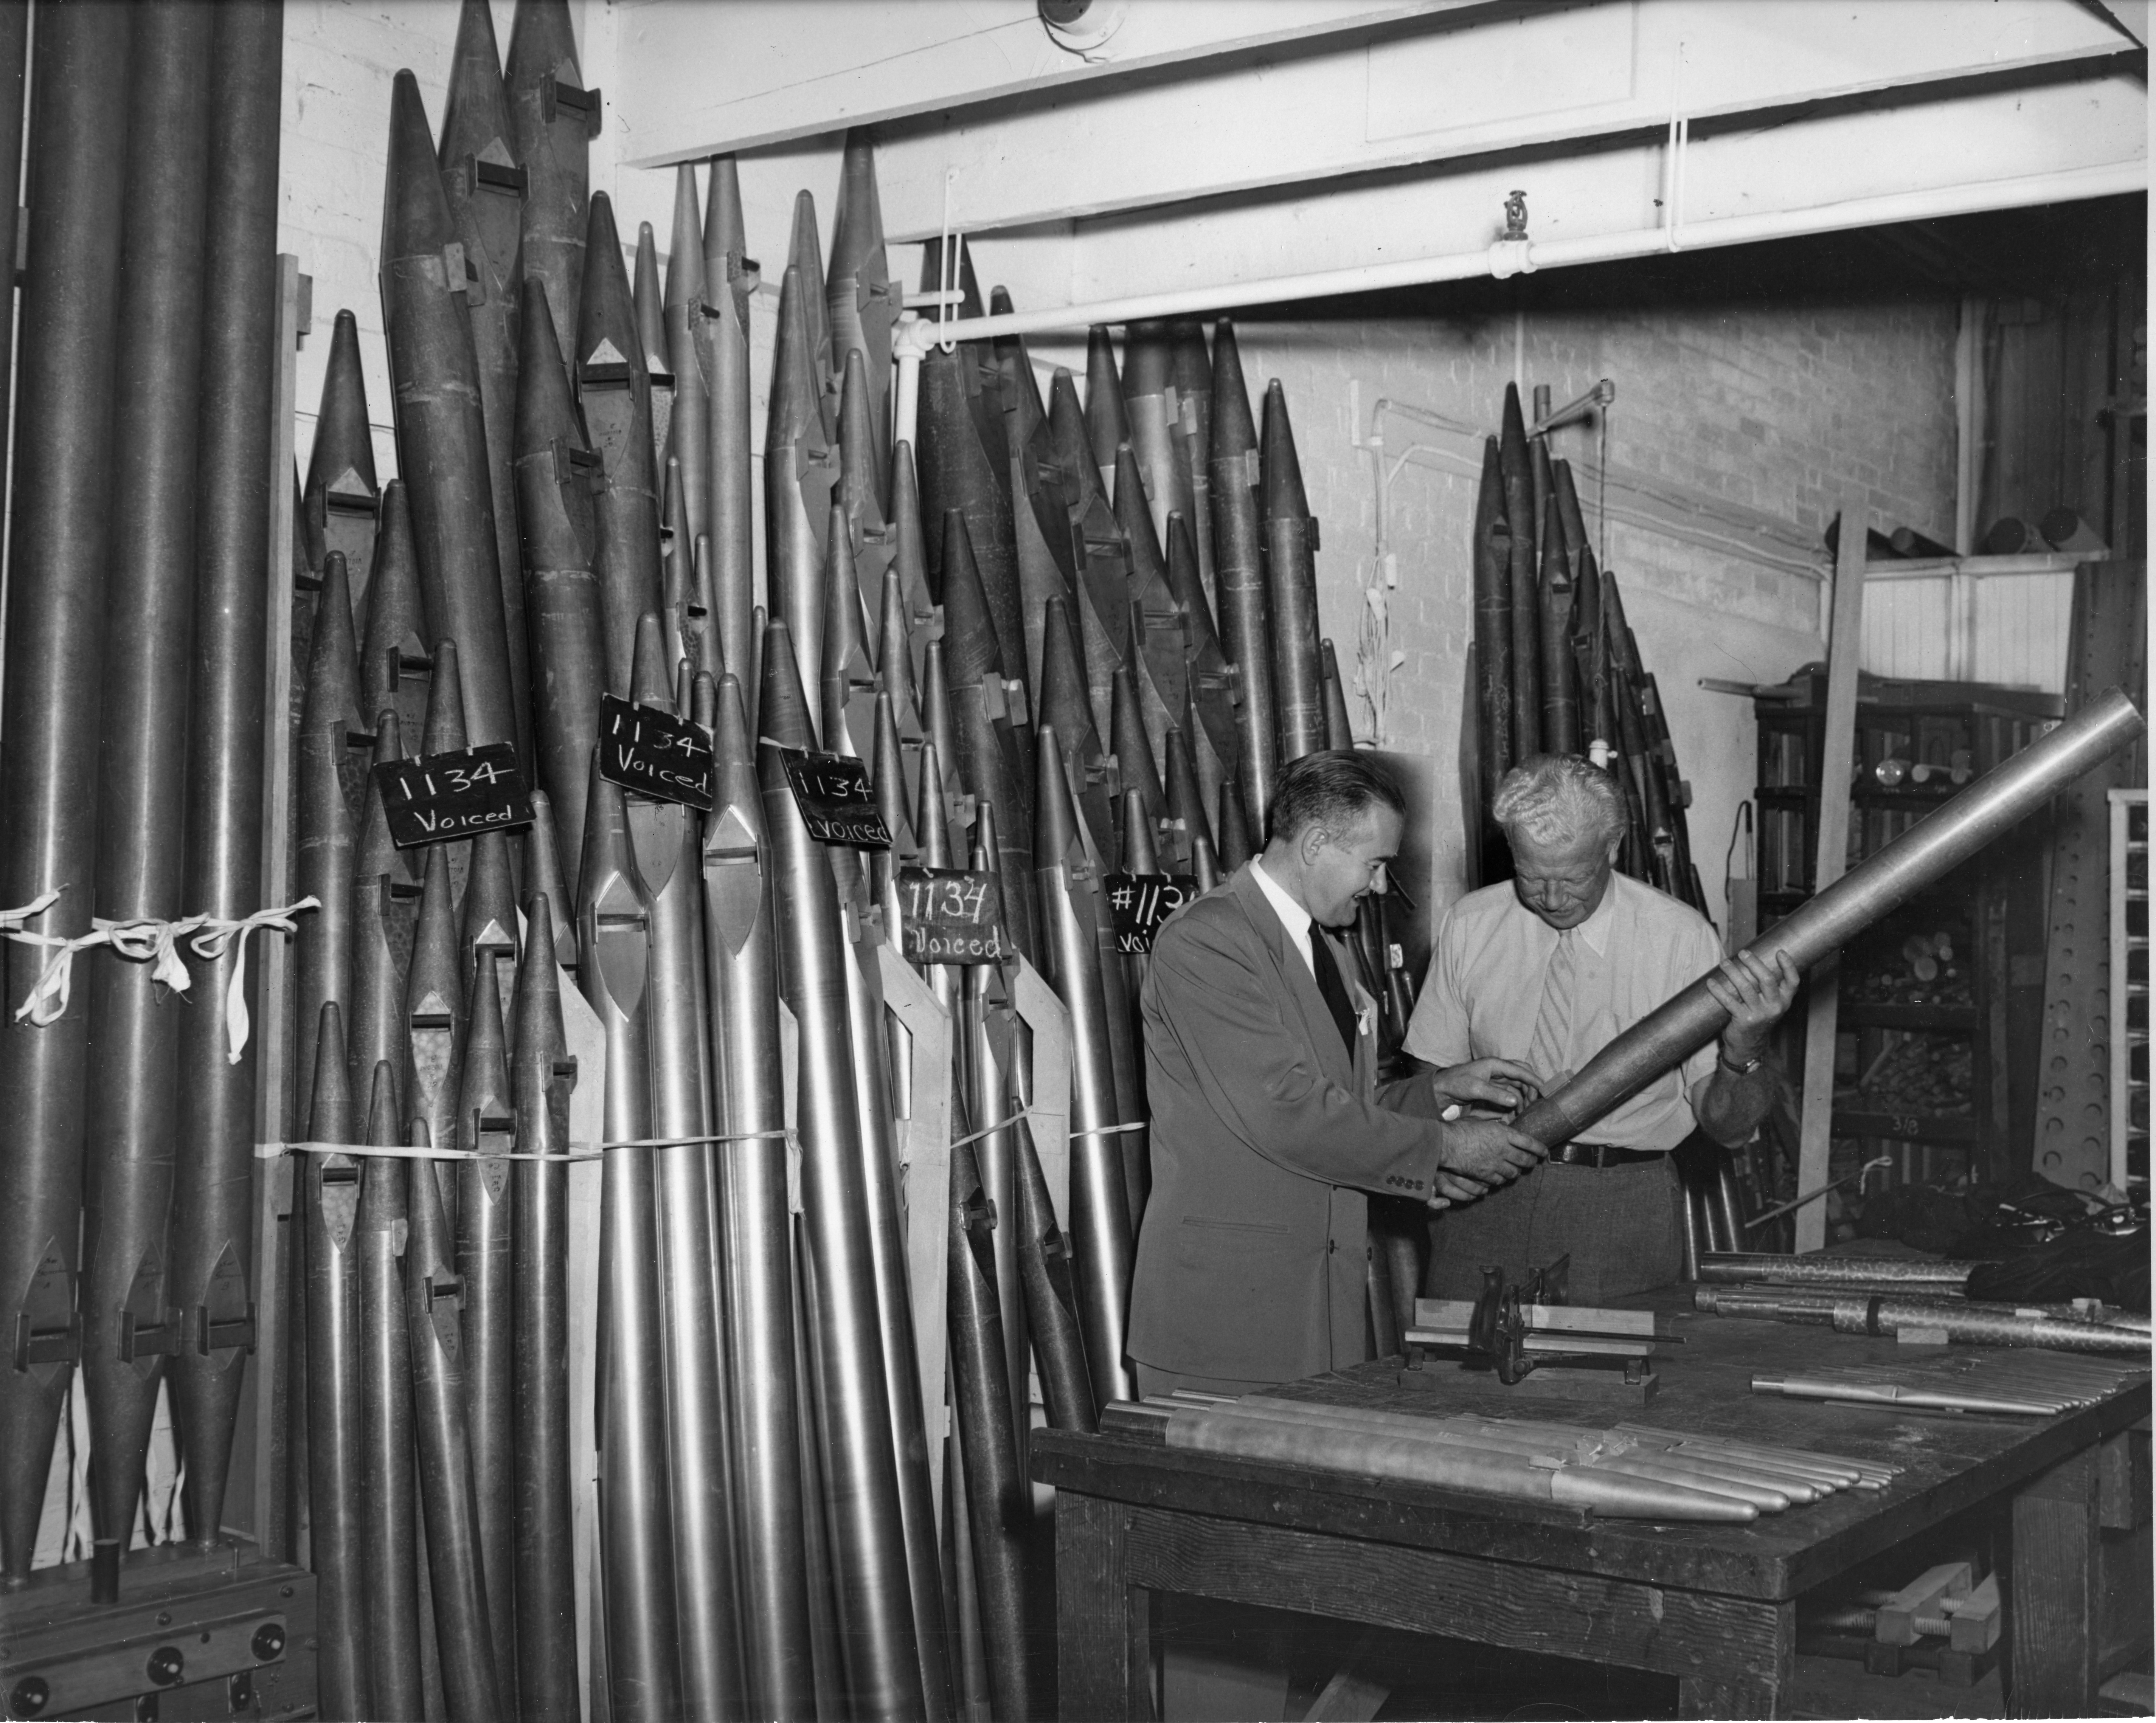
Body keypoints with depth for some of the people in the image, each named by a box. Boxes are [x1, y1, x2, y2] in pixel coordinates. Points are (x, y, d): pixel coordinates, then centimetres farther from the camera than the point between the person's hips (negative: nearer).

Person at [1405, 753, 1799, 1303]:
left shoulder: (1681, 936, -6)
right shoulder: (1467, 927, 1)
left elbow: (1728, 1128, -8)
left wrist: (1745, 1046, -29)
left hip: (1622, 1215, -1)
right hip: (1486, 1199, 2)